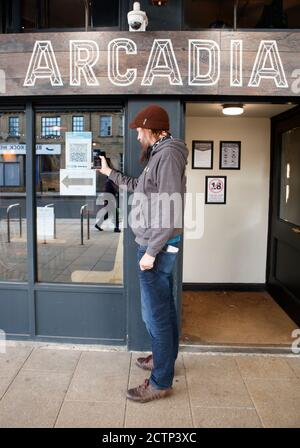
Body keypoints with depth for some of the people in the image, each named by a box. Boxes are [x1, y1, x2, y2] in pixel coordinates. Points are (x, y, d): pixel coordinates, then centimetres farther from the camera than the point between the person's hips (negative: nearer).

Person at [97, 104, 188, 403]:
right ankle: (165, 359, 35)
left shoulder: (167, 154, -16)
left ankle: (161, 382, 10)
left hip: (157, 247, -10)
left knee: (155, 314, -3)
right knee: (164, 308, 19)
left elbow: (171, 209, -23)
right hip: (159, 246, 10)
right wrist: (109, 173, 33)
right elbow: (136, 187, 29)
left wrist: (150, 252, -22)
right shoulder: (159, 155, 15)